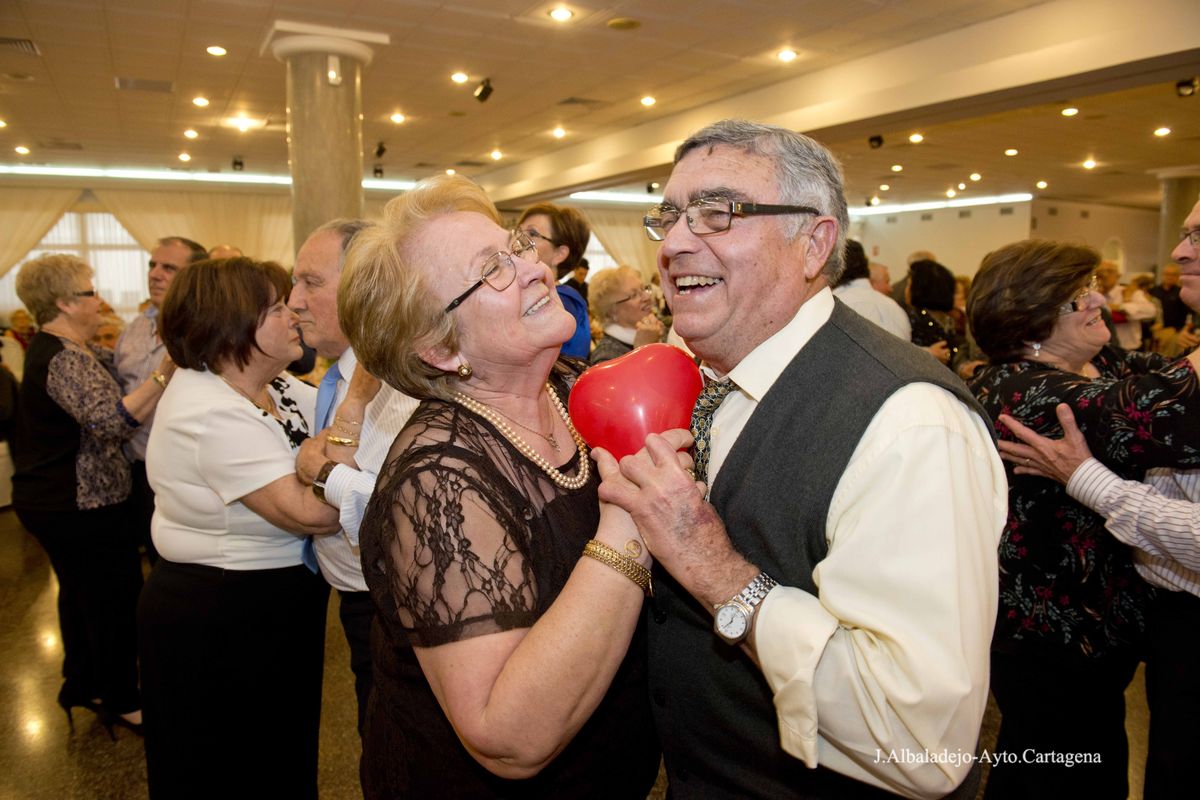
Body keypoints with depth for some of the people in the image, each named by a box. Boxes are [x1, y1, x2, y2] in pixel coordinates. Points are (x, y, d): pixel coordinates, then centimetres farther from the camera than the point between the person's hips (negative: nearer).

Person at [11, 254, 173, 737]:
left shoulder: (53, 349, 9)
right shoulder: (65, 359, -24)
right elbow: (111, 421, -39)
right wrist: (163, 375, -47)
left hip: (51, 499, 11)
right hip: (82, 507, -11)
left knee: (80, 594, 22)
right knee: (117, 601, 2)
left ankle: (81, 685, 38)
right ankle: (121, 702, 16)